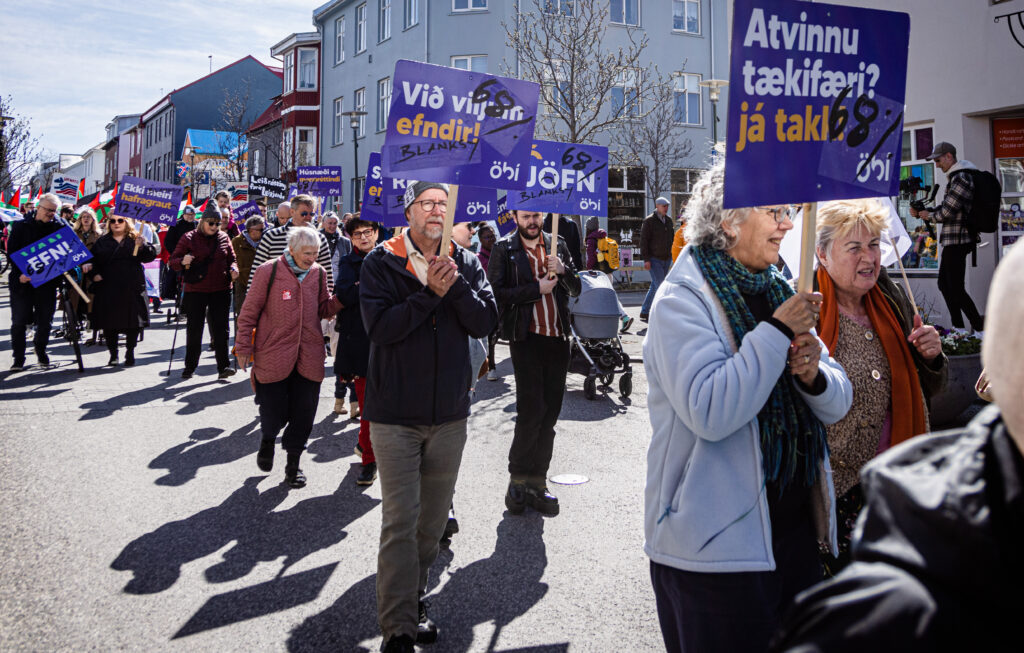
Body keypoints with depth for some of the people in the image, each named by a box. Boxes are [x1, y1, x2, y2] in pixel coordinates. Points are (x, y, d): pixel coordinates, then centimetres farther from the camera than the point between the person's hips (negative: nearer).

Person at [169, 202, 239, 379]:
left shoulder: (224, 238, 8)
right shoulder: (189, 238, 1)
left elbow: (231, 259, 17)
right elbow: (173, 261, 1)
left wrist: (233, 269, -5)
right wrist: (183, 262, -21)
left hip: (220, 291, 1)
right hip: (195, 291, -1)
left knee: (220, 329, -1)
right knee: (194, 330, 6)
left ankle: (223, 366, 1)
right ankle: (190, 366, 19)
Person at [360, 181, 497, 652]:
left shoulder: (465, 264, 5)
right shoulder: (380, 263, -4)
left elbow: (485, 322, -6)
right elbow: (380, 326, -16)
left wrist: (454, 285, -18)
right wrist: (430, 294, -20)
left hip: (450, 414, 4)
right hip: (395, 413, -4)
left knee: (433, 519, 14)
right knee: (400, 520, -5)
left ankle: (412, 600, 33)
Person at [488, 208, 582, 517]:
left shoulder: (558, 245, 13)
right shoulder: (504, 249, 1)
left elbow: (576, 289, 14)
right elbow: (497, 293, -10)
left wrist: (562, 271, -5)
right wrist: (537, 289, -12)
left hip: (558, 338, 5)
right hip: (526, 338, -4)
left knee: (550, 413, 7)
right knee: (532, 410, -10)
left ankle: (536, 481, 17)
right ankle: (518, 479, 7)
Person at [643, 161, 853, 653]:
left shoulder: (777, 292, 10)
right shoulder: (683, 301, -13)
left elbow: (837, 404, 10)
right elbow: (710, 412, -28)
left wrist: (814, 375, -12)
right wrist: (777, 331, -23)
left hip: (795, 528, 7)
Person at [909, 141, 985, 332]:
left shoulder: (961, 178, -15)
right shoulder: (955, 177, 17)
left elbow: (948, 212, -19)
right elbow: (946, 208, 20)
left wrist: (929, 216, -1)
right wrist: (920, 212, 8)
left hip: (957, 240, -11)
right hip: (953, 241, 11)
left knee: (956, 289, -8)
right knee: (944, 284, 15)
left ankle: (982, 329, -3)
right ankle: (958, 328, 21)